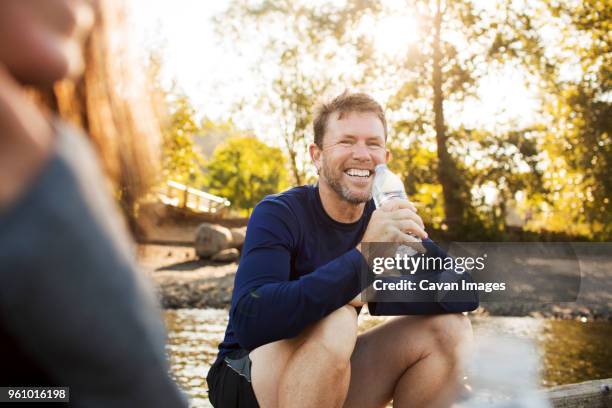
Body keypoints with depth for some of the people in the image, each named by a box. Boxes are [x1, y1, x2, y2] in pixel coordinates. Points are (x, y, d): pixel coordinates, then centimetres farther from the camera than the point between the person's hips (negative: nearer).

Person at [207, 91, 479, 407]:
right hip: (246, 380, -5)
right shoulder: (277, 215, -19)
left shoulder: (387, 220, -4)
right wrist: (363, 255, -42)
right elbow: (249, 320, -37)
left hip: (331, 379, 5)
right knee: (337, 321, -33)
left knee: (448, 328, -9)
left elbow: (465, 293, -10)